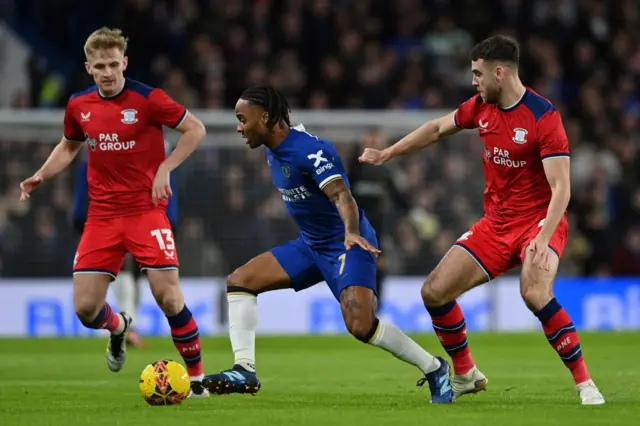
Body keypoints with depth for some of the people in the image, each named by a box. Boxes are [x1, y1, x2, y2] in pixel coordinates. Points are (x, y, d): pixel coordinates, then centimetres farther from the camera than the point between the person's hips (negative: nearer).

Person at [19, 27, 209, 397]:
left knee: (168, 297, -12)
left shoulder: (147, 99, -11)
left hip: (146, 210, -4)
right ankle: (118, 327, 35)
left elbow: (196, 129, -4)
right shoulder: (78, 106, 4)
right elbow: (69, 146, 22)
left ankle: (197, 377, 5)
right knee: (85, 307, -2)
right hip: (102, 216, 4)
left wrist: (165, 168, -14)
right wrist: (41, 177, 7)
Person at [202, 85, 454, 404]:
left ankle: (434, 368, -4)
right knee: (239, 281, -1)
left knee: (361, 326, -24)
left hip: (346, 244, -9)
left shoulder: (309, 149, -23)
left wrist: (351, 233, -53)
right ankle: (244, 371, -4)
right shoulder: (272, 150, 4)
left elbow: (341, 194, -35)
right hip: (311, 245, 9)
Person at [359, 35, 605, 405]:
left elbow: (561, 187, -25)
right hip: (496, 223, 7)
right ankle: (466, 375, 20)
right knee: (434, 291, -1)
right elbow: (438, 128, 21)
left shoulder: (543, 117, -20)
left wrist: (543, 240, -36)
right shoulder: (481, 107, 1)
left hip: (539, 221, -7)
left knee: (535, 293, -35)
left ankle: (585, 384, -25)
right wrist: (388, 153, 24)